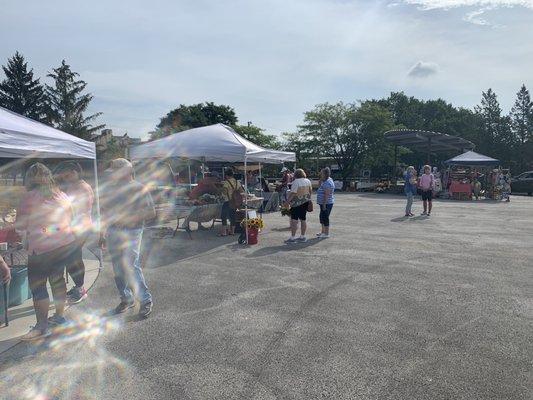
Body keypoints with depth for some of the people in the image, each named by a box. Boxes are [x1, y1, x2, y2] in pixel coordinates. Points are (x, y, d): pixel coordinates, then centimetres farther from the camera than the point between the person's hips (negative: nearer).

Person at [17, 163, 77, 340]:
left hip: (43, 249, -6)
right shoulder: (62, 195, 8)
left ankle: (42, 327, 10)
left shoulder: (30, 196, -8)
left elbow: (20, 225, 0)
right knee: (57, 277, 20)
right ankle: (59, 315, 30)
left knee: (37, 286, 4)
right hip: (68, 243, 7)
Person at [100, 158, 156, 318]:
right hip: (112, 232, 6)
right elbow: (104, 212, 19)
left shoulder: (139, 189, -8)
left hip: (131, 233, -6)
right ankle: (126, 299, 27)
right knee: (118, 268, 11)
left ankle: (145, 300, 1)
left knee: (130, 266, -13)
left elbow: (151, 212, -10)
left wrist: (130, 218, -20)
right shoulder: (109, 188, 10)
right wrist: (102, 234, 19)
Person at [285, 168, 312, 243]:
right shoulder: (308, 181, 8)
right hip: (305, 202, 8)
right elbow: (310, 190, 18)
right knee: (303, 219, 12)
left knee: (294, 220, -5)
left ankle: (292, 237, -4)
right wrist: (308, 198, 32)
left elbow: (292, 193, -20)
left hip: (297, 203, -8)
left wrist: (287, 201, -14)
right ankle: (302, 237, 18)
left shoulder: (296, 182, -15)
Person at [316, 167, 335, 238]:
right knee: (322, 217, 17)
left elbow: (327, 194, -24)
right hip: (324, 203, 11)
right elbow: (320, 187, 25)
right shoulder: (325, 181, 13)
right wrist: (320, 180, 12)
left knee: (325, 217, -4)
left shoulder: (327, 182, -19)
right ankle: (323, 232, 27)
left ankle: (326, 234, 3)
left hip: (326, 203, -11)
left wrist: (324, 204, -25)